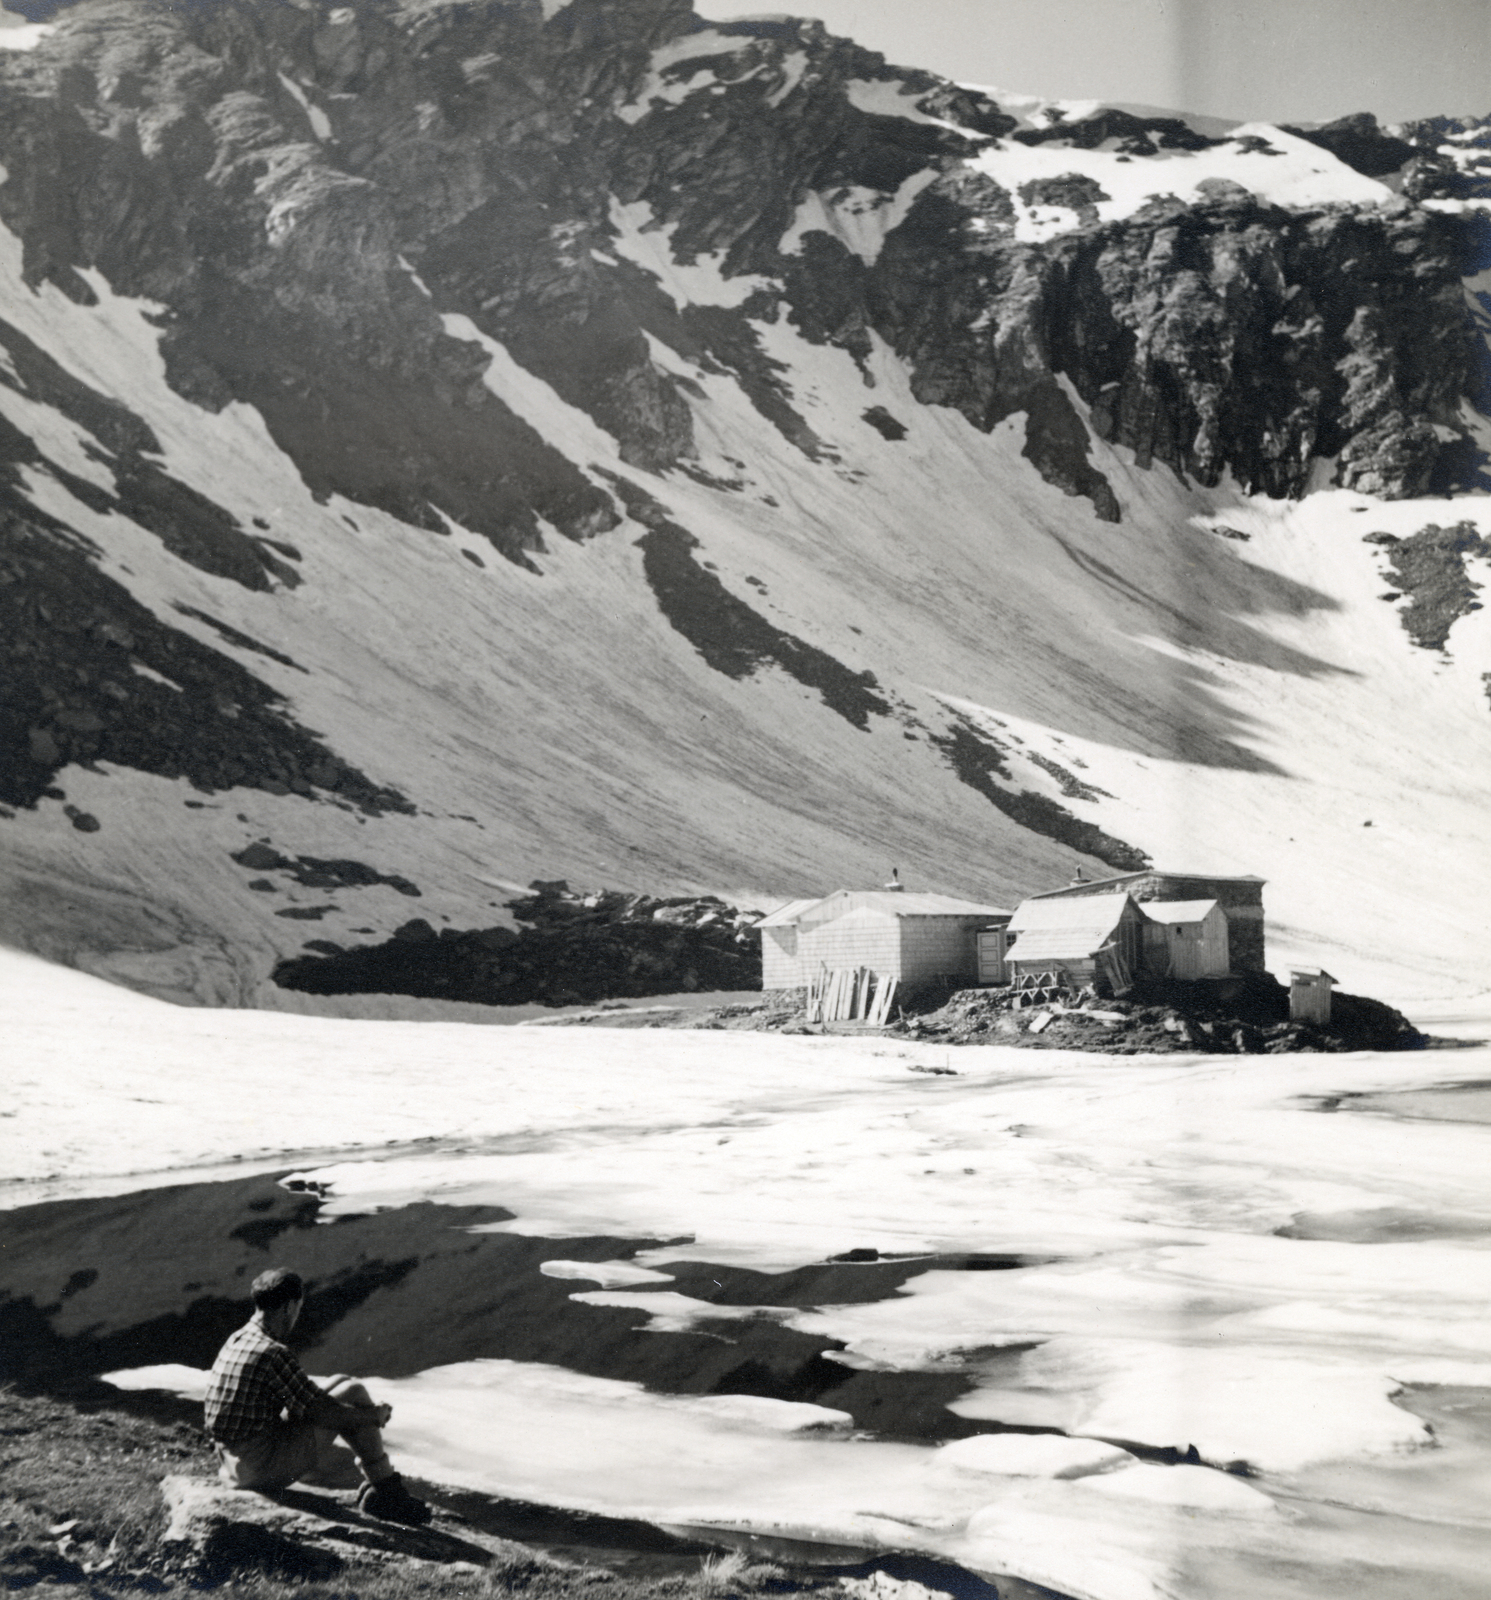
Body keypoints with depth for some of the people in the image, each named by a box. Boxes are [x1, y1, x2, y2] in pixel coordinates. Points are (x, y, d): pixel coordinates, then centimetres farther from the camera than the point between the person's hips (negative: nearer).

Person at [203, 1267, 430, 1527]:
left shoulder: (236, 1341, 8)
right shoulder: (272, 1354, -21)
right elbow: (320, 1413, -16)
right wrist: (375, 1416, -1)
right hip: (266, 1468, -9)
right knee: (353, 1393, -1)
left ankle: (382, 1487, 24)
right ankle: (388, 1492, 7)